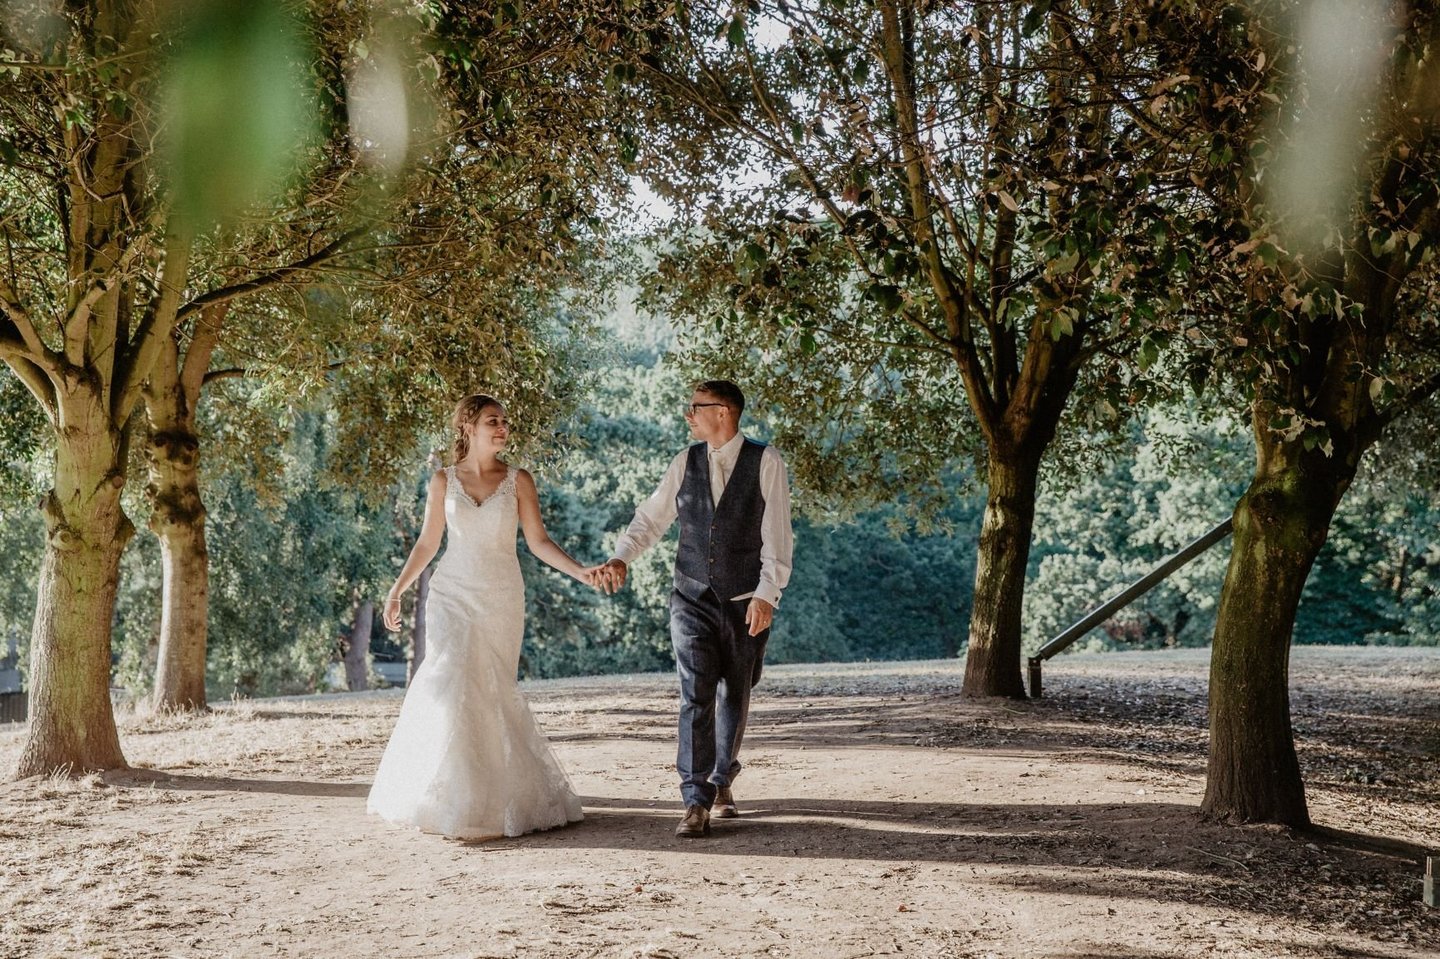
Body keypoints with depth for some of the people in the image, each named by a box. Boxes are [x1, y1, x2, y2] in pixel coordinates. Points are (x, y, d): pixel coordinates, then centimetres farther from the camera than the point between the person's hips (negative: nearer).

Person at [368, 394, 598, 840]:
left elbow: (538, 541, 1)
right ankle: (456, 799, -2)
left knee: (491, 692, 0)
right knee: (451, 682, -12)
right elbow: (427, 543, 10)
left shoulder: (518, 480, 2)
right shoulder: (443, 482, 4)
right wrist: (396, 590, 6)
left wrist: (580, 572, -11)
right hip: (453, 594, 0)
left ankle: (494, 798, 12)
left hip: (501, 599, 0)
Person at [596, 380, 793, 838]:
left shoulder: (765, 462, -5)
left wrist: (767, 594, -15)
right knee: (696, 697, -9)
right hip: (693, 599, 1)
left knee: (735, 697, 12)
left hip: (745, 602, -1)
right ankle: (696, 804, -10)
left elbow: (776, 533, -8)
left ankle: (722, 782, 33)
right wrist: (621, 558, -9)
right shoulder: (685, 462, 4)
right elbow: (651, 518, 7)